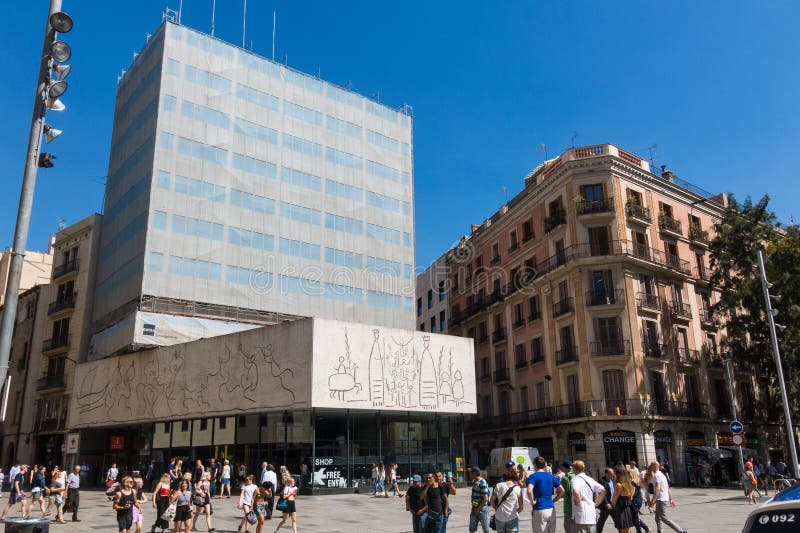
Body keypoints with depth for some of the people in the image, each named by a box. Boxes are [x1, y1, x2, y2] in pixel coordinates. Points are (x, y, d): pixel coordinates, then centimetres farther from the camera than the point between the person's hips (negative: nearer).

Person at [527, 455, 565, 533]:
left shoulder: (533, 476, -8)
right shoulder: (551, 476, 9)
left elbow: (529, 491, -26)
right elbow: (562, 491, 10)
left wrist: (532, 501, -11)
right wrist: (553, 500, 13)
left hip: (539, 510, -6)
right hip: (551, 509, 6)